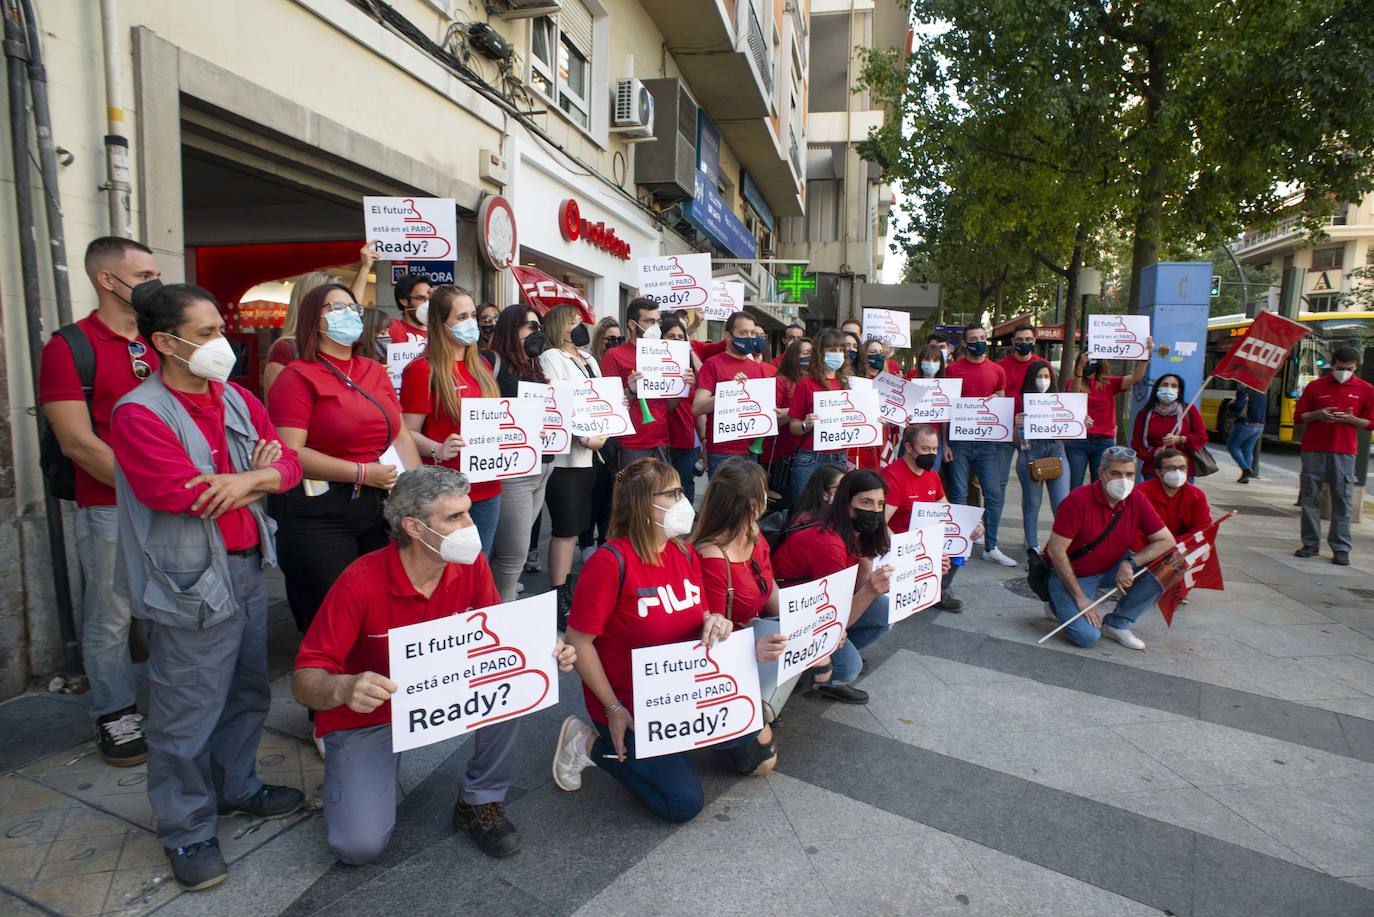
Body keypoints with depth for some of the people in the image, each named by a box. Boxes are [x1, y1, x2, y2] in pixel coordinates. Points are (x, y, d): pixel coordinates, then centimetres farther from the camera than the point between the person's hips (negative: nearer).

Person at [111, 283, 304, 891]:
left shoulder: (238, 401, 8)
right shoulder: (139, 413, -13)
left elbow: (289, 464, 5)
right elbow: (181, 492, -22)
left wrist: (250, 479, -16)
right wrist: (258, 477, -9)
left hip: (247, 566, 7)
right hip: (191, 582, -7)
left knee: (247, 691, 19)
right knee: (189, 713, 5)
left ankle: (236, 787, 40)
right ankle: (187, 831, 24)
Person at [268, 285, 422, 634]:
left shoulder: (376, 372, 12)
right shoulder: (298, 377, -6)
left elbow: (401, 436, 14)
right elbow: (289, 453, -16)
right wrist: (362, 472, -19)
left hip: (380, 507, 6)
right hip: (318, 512, -6)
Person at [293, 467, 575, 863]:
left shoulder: (471, 564, -15)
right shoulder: (360, 584, -27)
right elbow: (303, 680, -23)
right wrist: (343, 689, -45)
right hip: (366, 714, -3)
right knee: (360, 844, -16)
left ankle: (480, 801, -1)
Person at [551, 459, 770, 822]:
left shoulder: (685, 554, -1)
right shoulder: (611, 561, -23)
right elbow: (578, 641, -19)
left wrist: (715, 624, -14)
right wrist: (613, 709, -17)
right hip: (629, 706, -7)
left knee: (748, 729, -6)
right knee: (684, 802, -7)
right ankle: (590, 743, 8)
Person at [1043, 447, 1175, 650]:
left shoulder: (1137, 500, -7)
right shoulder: (1079, 499, -24)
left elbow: (1167, 541, -4)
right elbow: (1056, 551, -23)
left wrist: (1130, 563, -21)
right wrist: (1080, 598, -21)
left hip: (1112, 568, 6)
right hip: (1071, 573, -6)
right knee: (1087, 636, -23)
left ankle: (1116, 624, -1)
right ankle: (1061, 605, 12)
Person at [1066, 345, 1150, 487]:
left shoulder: (1109, 383, 7)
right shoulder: (1073, 383, 2)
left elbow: (1135, 378, -5)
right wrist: (1080, 367, -33)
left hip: (1104, 443, 2)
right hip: (1077, 442, -2)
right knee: (1074, 489, 3)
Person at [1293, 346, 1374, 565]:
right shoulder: (1315, 386, 7)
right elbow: (1298, 416, 10)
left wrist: (1350, 419, -11)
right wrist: (1317, 415, -9)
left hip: (1344, 452, -1)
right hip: (1313, 450, 1)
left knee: (1342, 501, -3)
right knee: (1310, 498, 3)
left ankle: (1341, 549, 3)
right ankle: (1310, 543, 12)